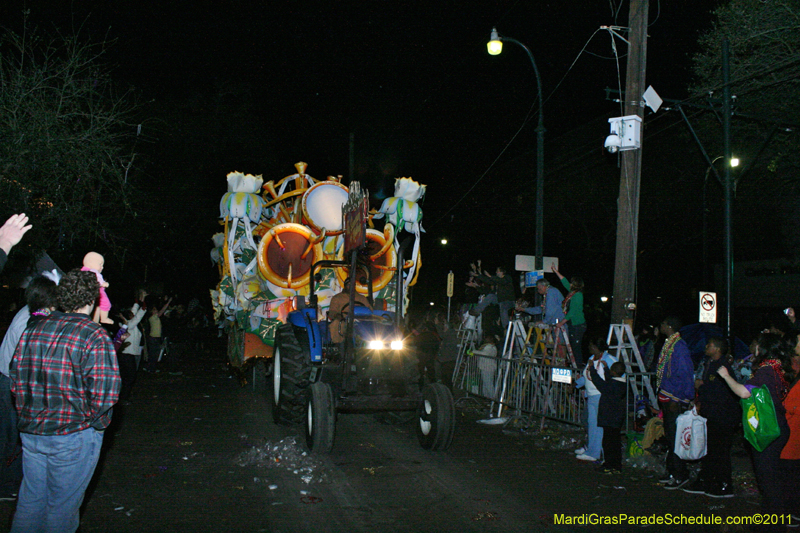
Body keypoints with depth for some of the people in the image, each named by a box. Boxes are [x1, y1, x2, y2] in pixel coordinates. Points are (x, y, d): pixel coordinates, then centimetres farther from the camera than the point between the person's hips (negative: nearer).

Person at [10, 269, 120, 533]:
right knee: (62, 509, 8)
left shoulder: (33, 330, 3)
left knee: (30, 501, 19)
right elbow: (104, 393, -20)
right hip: (73, 436, -6)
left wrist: (28, 416, 18)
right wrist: (94, 423, -2)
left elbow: (17, 378, 9)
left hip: (31, 430, 6)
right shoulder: (95, 337, -16)